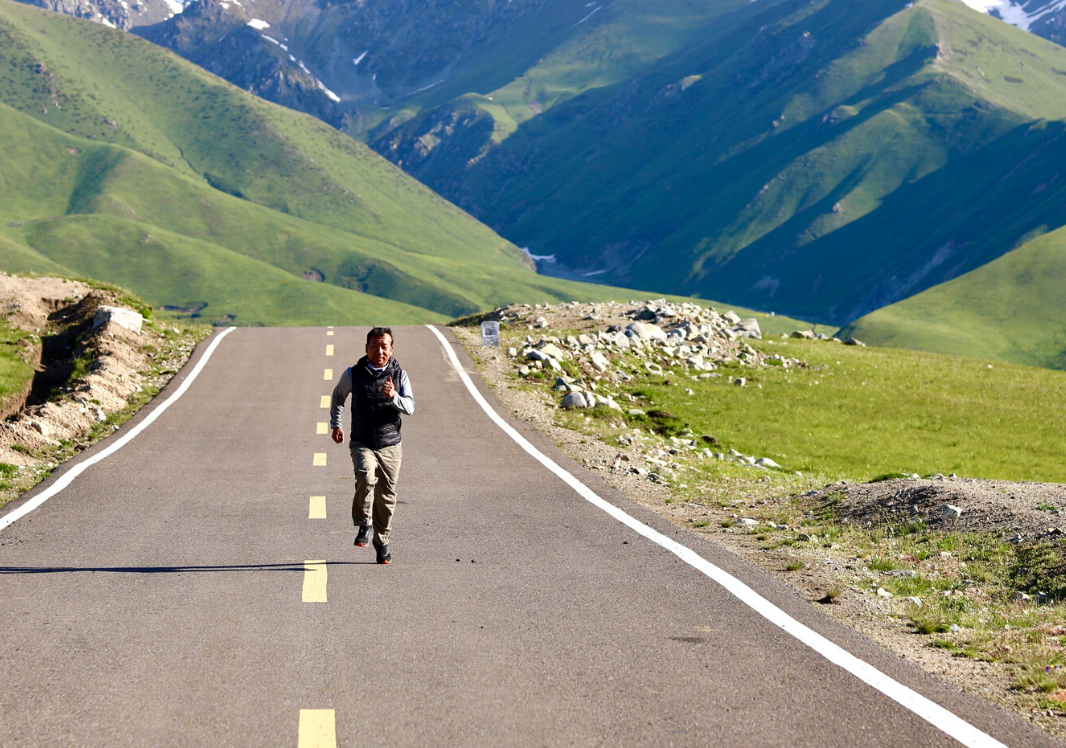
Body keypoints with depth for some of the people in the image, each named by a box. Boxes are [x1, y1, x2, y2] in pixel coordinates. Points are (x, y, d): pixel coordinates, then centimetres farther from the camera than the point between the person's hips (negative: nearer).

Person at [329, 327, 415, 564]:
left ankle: (382, 542, 23)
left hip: (390, 446, 1)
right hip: (362, 443, -1)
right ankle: (364, 526, -13)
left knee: (386, 496, 5)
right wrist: (335, 424, 15)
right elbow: (338, 395, 19)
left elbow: (410, 407, -8)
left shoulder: (399, 374, 0)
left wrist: (393, 397, -27)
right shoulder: (353, 374, -1)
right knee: (366, 477, -30)